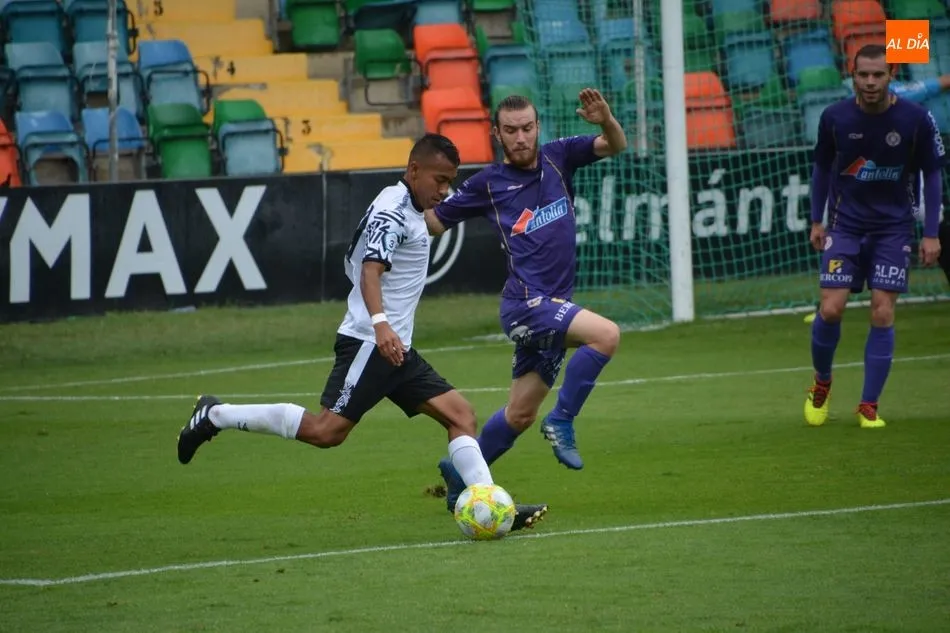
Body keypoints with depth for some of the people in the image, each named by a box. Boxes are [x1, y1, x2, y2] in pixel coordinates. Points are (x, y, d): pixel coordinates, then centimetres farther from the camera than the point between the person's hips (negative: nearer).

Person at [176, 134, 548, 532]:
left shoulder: (408, 210, 18)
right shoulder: (393, 211, -12)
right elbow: (370, 271, -27)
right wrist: (381, 324, -42)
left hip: (396, 348, 10)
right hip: (368, 344, -10)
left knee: (460, 415, 1)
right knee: (327, 431, -15)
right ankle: (215, 415, -4)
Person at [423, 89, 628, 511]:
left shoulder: (557, 158, 9)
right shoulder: (488, 183, 1)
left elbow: (615, 146, 4)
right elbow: (433, 222, 10)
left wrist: (605, 120, -18)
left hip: (553, 306, 5)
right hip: (526, 303, -5)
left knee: (520, 414, 13)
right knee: (606, 335, -27)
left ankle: (460, 474, 28)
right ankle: (562, 420, -15)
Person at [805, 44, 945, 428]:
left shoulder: (916, 119, -11)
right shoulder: (835, 118, -8)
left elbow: (931, 174, -1)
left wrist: (931, 234, -4)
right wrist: (816, 220, 9)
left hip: (893, 228, -1)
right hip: (845, 225, 1)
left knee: (883, 314, -7)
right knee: (830, 310, -8)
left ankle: (869, 406, 3)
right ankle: (821, 383, 19)